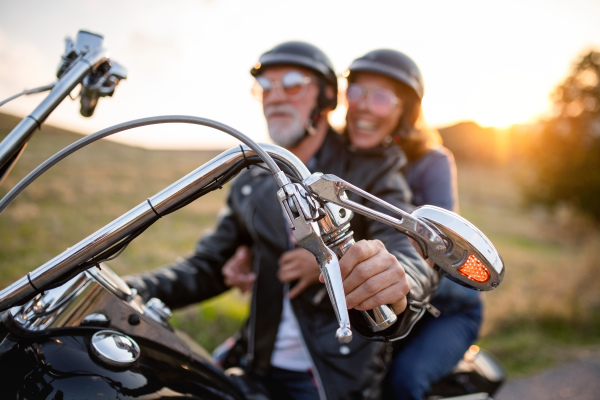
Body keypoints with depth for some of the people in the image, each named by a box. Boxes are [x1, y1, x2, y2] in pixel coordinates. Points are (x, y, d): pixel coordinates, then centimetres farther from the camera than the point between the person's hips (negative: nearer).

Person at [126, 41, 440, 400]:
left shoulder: (372, 172, -5)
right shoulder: (250, 184, 10)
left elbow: (415, 258, -21)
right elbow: (207, 267, 8)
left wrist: (396, 287, -46)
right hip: (256, 368, 4)